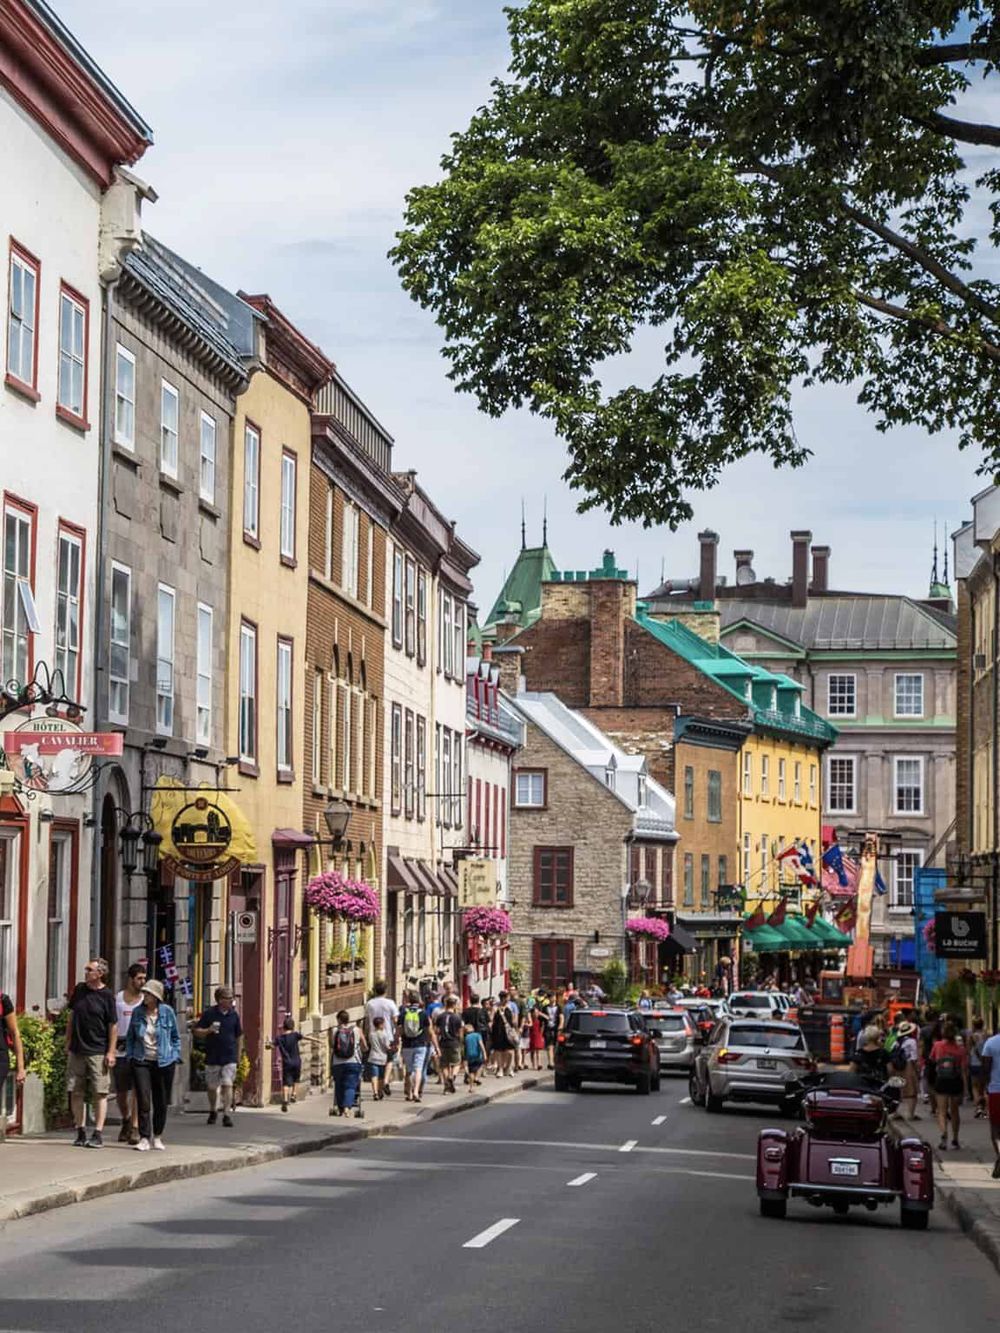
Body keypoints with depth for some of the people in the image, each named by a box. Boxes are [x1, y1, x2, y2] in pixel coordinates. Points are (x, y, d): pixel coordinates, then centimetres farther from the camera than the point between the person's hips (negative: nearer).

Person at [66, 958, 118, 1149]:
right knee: (76, 1092, 5)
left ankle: (98, 1134, -2)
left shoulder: (106, 996, -5)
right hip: (77, 1050, 5)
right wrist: (68, 1042, 14)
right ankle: (80, 1133, 12)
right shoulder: (79, 990, 8)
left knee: (100, 1093, -4)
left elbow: (113, 1025, -4)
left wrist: (111, 1052, -9)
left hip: (98, 1052, -5)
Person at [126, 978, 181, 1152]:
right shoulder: (137, 1012, 3)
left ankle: (157, 1137, 21)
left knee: (161, 1103, 7)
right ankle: (144, 1139, -5)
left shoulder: (167, 1012, -2)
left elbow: (175, 1037, 8)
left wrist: (175, 1056, 1)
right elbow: (130, 1037, 14)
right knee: (143, 1101, -8)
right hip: (141, 1062, 0)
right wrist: (130, 1056, 6)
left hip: (164, 1063, 0)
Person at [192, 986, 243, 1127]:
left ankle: (227, 1114, -10)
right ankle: (213, 1111, 33)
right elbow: (197, 1031, 2)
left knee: (227, 1085, -11)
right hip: (212, 1057, 0)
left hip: (229, 1058, 0)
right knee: (212, 1087, 11)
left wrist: (237, 1055, 14)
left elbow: (238, 1036, 13)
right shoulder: (209, 1014, -2)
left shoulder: (234, 1015, 5)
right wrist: (209, 1030, -18)